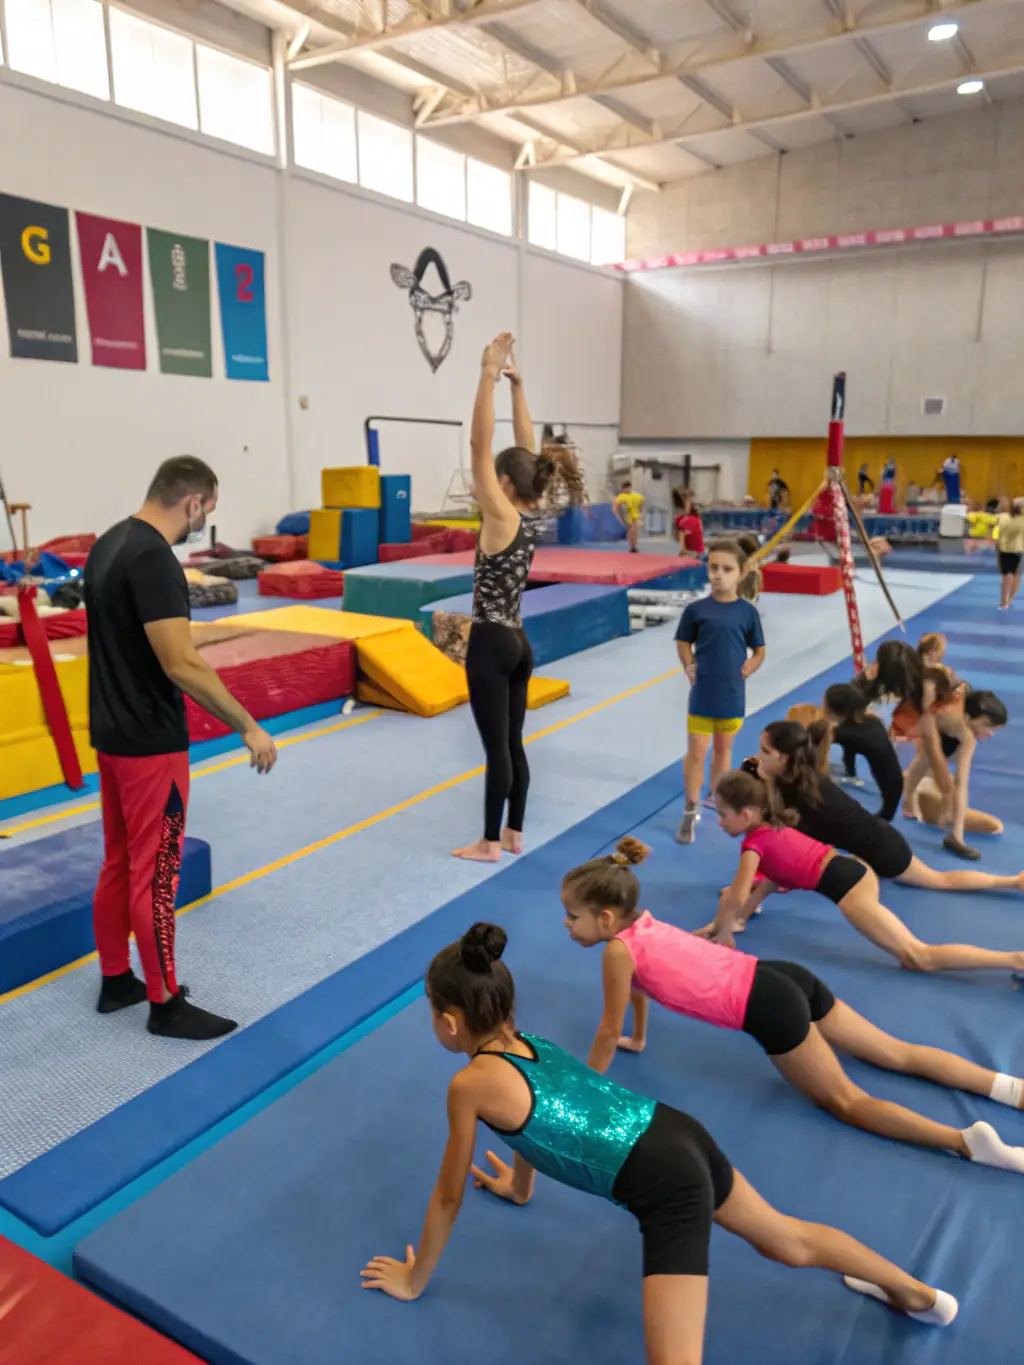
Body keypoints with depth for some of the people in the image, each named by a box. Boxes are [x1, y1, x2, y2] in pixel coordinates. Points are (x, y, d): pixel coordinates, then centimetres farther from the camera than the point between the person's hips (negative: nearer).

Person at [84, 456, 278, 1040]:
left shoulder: (111, 543, 9)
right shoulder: (153, 560, -22)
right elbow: (182, 665, -27)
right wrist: (249, 727, -21)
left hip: (112, 732, 10)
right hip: (150, 743, -10)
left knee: (119, 864, 19)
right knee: (155, 874, 2)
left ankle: (116, 980, 33)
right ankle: (166, 1003, 15)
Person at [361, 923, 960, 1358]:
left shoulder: (472, 1084, -9)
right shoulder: (528, 1044, 13)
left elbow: (449, 1198, 4)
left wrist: (414, 1280, 20)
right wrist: (520, 1187, 52)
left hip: (664, 1185, -9)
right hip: (680, 1137, 9)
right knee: (789, 1239, 30)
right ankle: (919, 1294, 48)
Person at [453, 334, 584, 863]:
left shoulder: (502, 518, -15)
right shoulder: (530, 516, 4)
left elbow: (480, 447, -20)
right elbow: (526, 451, 10)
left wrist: (489, 376, -18)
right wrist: (515, 384, 9)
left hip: (491, 645, -8)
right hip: (517, 643, 8)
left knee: (496, 747, 0)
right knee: (512, 742, 14)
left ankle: (490, 842, 12)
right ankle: (513, 833, 25)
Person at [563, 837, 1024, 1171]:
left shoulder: (618, 950, -14)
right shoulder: (640, 923, 10)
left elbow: (609, 1032, -5)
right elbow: (639, 986, 28)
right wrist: (638, 1040, 39)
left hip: (766, 1006, -9)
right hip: (782, 980, 9)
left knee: (845, 1101, 0)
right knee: (896, 1053, 14)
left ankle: (968, 1141, -12)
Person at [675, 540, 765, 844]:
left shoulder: (747, 611, -3)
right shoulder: (696, 609, -6)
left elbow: (759, 650, 7)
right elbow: (683, 642, 6)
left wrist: (749, 667, -9)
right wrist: (689, 666, -8)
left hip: (732, 696, 2)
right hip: (702, 695, -1)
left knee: (723, 750, 18)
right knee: (696, 753, 0)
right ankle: (691, 811, 12)